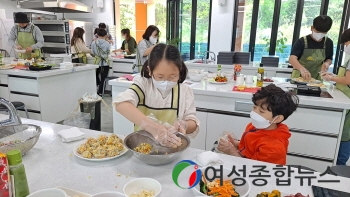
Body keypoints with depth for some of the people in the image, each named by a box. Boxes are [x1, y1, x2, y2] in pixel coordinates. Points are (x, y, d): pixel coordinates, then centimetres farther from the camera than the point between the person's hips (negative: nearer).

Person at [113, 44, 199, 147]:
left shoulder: (185, 91, -1)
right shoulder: (143, 84, -7)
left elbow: (193, 124, 0)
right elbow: (121, 103, -25)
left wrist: (183, 125, -23)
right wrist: (151, 126, -37)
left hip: (172, 147, 1)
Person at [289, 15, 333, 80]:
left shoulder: (328, 43, 3)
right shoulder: (302, 41, -10)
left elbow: (329, 59, 17)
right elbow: (292, 59, -23)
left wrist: (327, 63, -6)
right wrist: (302, 69, -41)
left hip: (316, 78, 3)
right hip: (299, 77, -3)